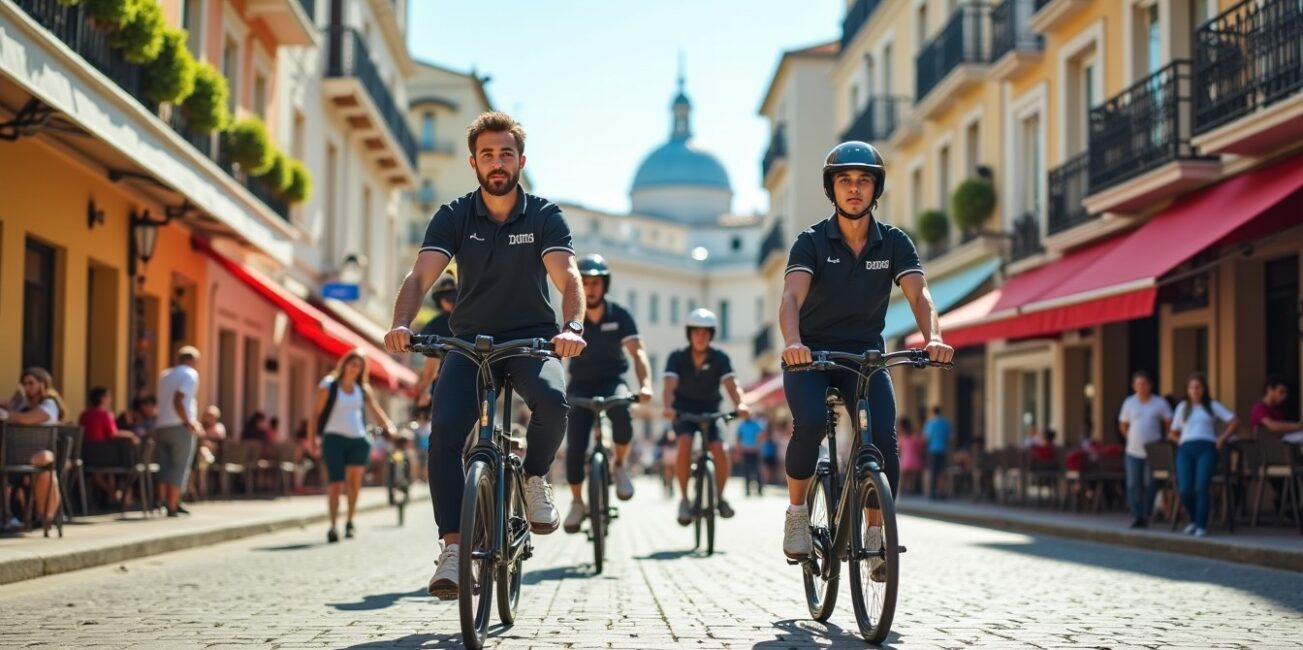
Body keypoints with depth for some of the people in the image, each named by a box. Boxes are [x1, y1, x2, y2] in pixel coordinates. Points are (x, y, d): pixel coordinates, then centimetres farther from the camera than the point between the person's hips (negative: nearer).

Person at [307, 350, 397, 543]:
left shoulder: (363, 390, 14)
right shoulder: (328, 386, 2)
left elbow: (376, 411, 13)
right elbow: (315, 412, 0)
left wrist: (389, 426, -4)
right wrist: (311, 437, -7)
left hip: (358, 440, 4)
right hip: (334, 438, -4)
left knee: (354, 482, 2)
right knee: (336, 484, -12)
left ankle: (350, 522, 18)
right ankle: (333, 525, -11)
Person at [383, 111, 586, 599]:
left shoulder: (545, 217, -3)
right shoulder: (453, 218, -1)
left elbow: (567, 277, -18)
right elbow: (421, 275, -14)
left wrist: (572, 328, -39)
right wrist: (401, 323, -36)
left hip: (531, 339, -1)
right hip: (469, 340, 1)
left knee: (552, 400, -33)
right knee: (445, 428, -24)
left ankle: (534, 477, -2)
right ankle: (453, 548, -19)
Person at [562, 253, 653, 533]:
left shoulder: (619, 315, -9)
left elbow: (637, 352, -16)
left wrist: (645, 384, -34)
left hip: (612, 381, -1)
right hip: (581, 386, 1)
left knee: (621, 413, -35)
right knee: (575, 446, -11)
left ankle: (620, 465, -9)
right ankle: (577, 503, 8)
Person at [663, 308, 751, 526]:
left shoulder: (720, 358, -14)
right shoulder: (677, 357, -16)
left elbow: (731, 384, -26)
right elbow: (670, 385, -29)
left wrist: (740, 404, -47)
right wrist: (668, 407, -49)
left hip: (710, 410, 1)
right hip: (684, 410, -1)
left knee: (719, 450, -21)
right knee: (685, 443, -30)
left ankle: (720, 496, 4)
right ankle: (684, 499, -18)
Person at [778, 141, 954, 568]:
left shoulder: (894, 243, -4)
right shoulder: (812, 242, -11)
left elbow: (918, 294, -18)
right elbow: (791, 296, -26)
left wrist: (933, 337, -39)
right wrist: (793, 341, -47)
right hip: (810, 356, -2)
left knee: (884, 439, -19)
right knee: (810, 424, -29)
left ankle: (876, 534, -2)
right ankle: (797, 512, -6)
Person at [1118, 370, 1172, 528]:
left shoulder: (1160, 403, 2)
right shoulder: (1129, 402, 8)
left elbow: (1169, 424, 4)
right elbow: (1123, 425, 15)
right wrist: (1131, 438, 7)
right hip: (1133, 451, 2)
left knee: (1150, 485, -2)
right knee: (1133, 485, -2)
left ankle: (1146, 515, 8)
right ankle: (1136, 516, 3)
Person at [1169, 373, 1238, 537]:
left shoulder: (1212, 406, 16)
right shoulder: (1182, 407, 23)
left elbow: (1234, 421, 10)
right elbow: (1173, 433, 27)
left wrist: (1221, 439, 2)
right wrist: (1180, 441, 8)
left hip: (1206, 449, -2)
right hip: (1186, 449, 2)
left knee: (1201, 487, -21)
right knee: (1185, 489, -16)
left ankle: (1201, 526, -19)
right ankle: (1193, 519, 9)